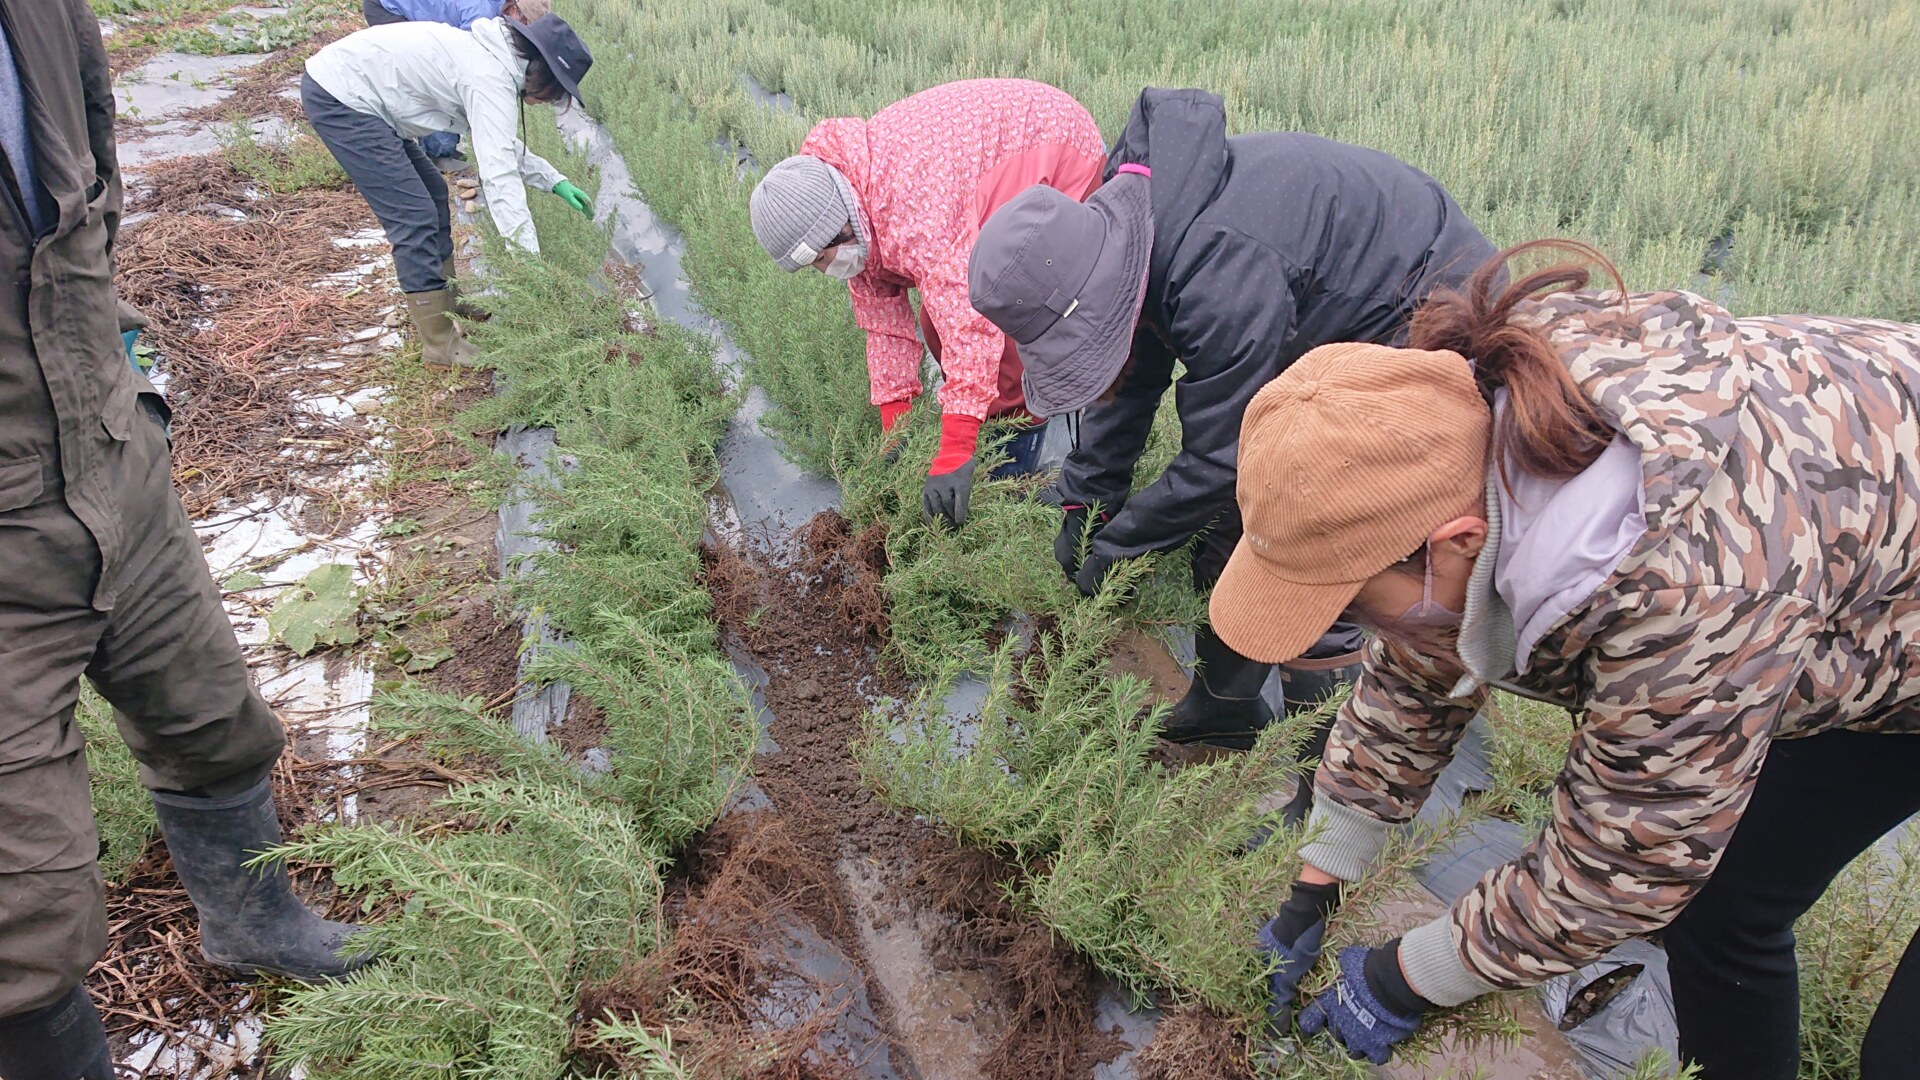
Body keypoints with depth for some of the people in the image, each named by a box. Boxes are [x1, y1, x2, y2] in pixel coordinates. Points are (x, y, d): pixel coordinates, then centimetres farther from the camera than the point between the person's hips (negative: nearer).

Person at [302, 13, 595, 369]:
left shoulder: (486, 56, 8)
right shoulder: (491, 79, -22)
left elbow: (501, 143, 23)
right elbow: (499, 174, -30)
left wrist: (555, 180, 16)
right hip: (339, 97, -11)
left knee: (433, 195, 17)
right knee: (415, 216, -11)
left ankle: (446, 308, 29)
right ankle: (442, 345, -5)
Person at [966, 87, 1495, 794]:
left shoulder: (1225, 284, -38)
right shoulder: (1108, 235, -9)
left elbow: (1218, 457, -27)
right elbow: (1133, 379, 6)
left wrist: (1117, 543, -15)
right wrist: (1085, 498, 5)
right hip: (1325, 316, 10)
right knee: (1233, 509, 10)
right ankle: (1226, 706, 28)